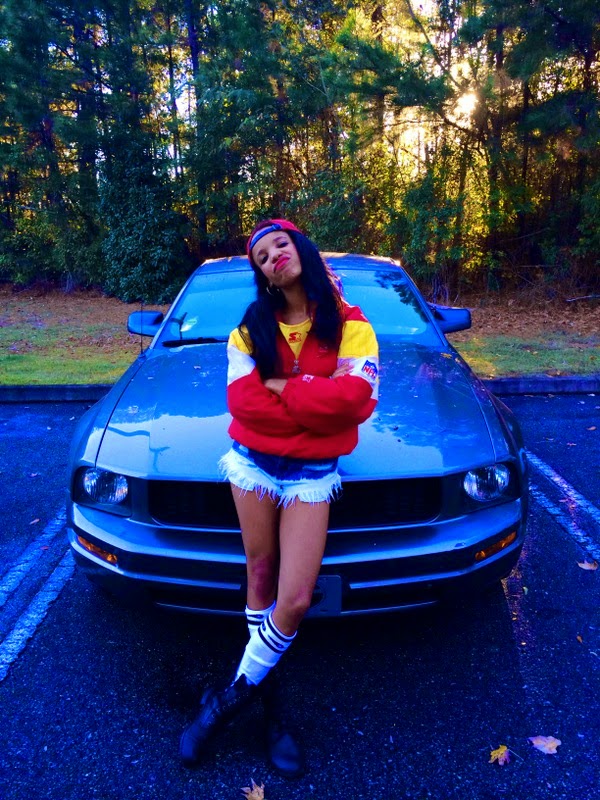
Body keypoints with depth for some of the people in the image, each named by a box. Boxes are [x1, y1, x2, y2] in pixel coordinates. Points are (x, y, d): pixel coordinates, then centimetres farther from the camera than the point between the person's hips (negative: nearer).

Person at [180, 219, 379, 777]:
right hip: (253, 464, 2)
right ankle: (271, 708, 28)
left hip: (312, 475, -1)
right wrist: (316, 403, -14)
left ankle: (233, 696, 18)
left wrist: (280, 386, -13)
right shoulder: (251, 326, 5)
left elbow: (356, 397, -18)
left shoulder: (348, 324, -2)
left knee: (295, 601, -5)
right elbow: (242, 401, -9)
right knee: (260, 580, 9)